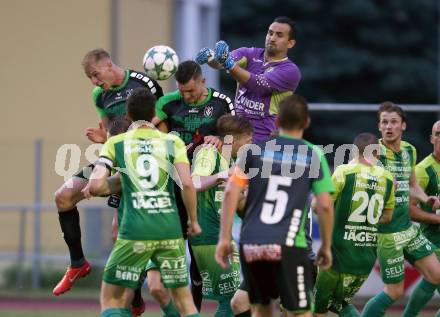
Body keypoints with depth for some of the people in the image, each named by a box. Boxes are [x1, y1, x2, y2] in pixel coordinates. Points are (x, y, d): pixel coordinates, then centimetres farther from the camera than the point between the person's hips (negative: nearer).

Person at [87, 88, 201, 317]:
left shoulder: (115, 144, 5)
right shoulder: (173, 142, 6)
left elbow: (96, 186, -6)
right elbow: (187, 184, -6)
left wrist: (110, 189, 16)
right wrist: (193, 220, 7)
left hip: (135, 232, -2)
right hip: (170, 229, 2)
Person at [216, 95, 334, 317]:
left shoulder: (255, 150, 9)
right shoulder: (314, 156, 6)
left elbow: (231, 193, 0)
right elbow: (325, 206, 3)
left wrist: (224, 239, 3)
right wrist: (326, 246, 15)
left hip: (251, 244, 3)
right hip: (288, 246, -3)